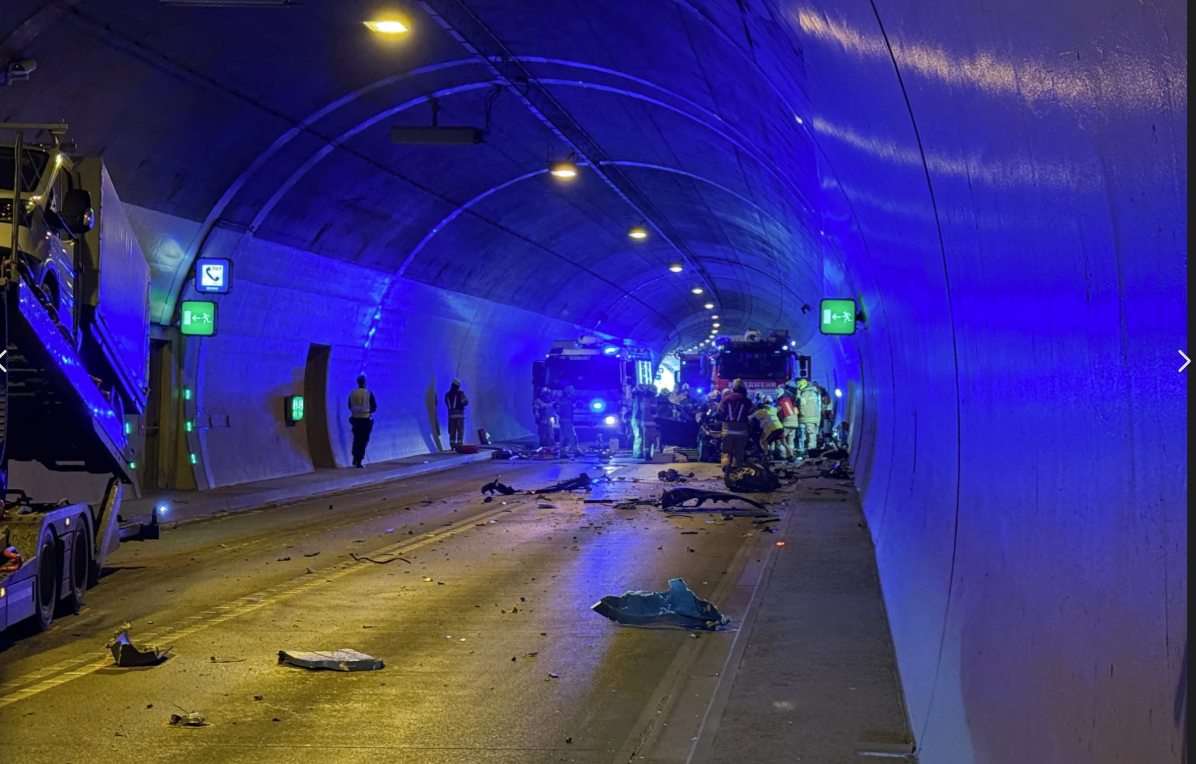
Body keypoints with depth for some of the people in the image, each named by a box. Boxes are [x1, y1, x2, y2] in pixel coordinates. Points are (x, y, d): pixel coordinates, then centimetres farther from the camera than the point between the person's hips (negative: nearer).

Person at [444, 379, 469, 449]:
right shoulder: (460, 393, -6)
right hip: (459, 414, -4)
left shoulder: (447, 394, 7)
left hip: (451, 414, 4)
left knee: (452, 431, 6)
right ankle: (460, 444, -8)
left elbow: (447, 404, 11)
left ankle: (452, 445, 3)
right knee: (460, 430, -1)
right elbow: (465, 402, -4)